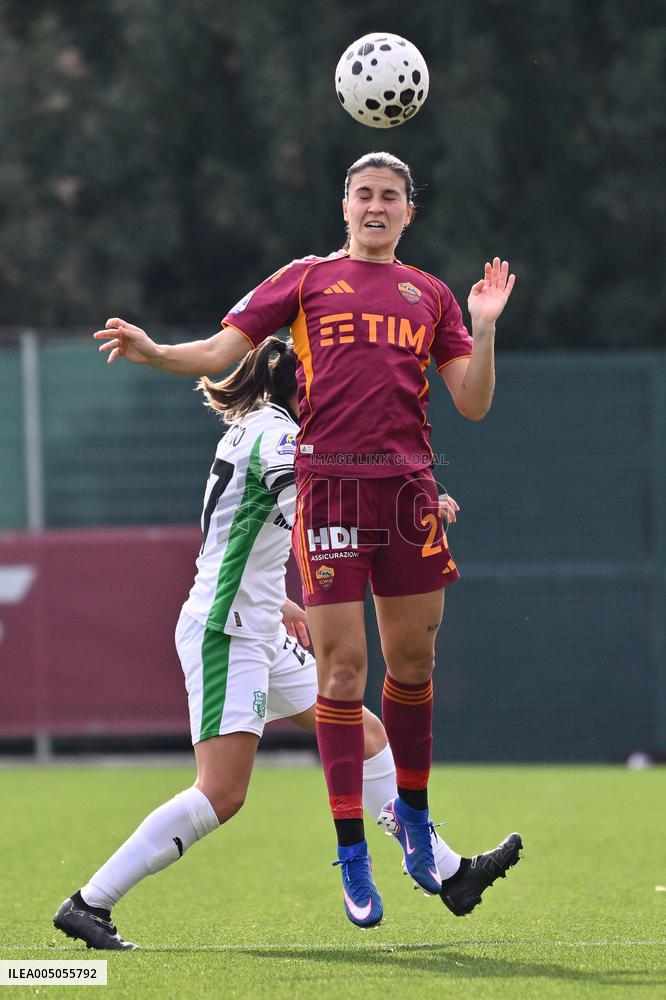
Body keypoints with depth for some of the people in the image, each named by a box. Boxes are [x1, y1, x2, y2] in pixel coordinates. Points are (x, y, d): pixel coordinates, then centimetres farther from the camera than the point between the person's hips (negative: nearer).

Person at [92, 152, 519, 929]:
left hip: (409, 490, 3)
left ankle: (411, 813, 29)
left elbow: (472, 404, 12)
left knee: (412, 661, 7)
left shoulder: (431, 297, 16)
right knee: (342, 666, -6)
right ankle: (351, 854, -3)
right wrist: (150, 352, -13)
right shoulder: (306, 280, 9)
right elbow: (219, 353, 5)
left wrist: (485, 329, -2)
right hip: (330, 487, -3)